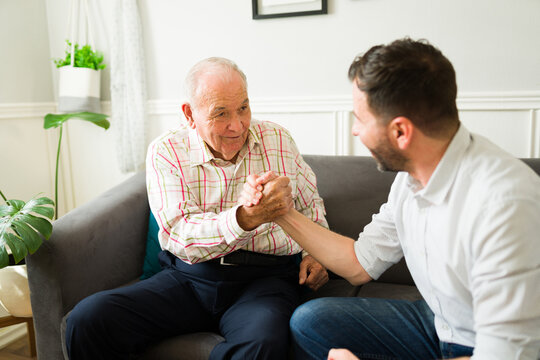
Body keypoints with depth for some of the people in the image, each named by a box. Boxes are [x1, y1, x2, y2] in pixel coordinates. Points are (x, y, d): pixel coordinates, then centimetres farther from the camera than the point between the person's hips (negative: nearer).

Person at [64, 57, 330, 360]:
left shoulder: (278, 140, 8)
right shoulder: (165, 152, -1)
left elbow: (311, 204, 22)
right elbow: (182, 237, -13)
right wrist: (246, 218, -31)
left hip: (264, 278, 0)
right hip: (188, 278, 1)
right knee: (87, 319, -19)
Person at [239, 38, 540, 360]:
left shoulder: (503, 202, -32)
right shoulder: (411, 174, -5)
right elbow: (361, 263, 5)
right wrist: (284, 212, 0)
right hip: (437, 324, 7)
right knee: (308, 321, -2)